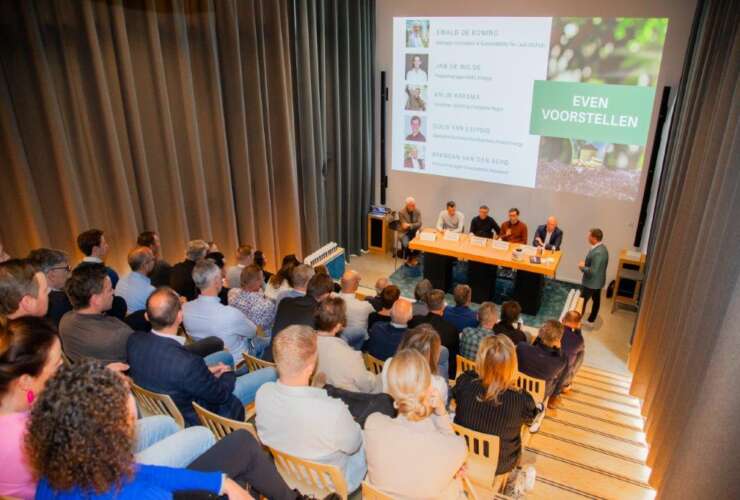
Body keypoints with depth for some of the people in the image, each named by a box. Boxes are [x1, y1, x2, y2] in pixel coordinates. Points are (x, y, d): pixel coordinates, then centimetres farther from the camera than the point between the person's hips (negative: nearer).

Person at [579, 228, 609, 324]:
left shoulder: (597, 252, -32)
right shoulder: (602, 248, -1)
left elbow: (593, 271, -31)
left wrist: (582, 267, -17)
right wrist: (586, 263, 4)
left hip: (591, 282, -10)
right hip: (598, 281, 10)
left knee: (582, 302, 6)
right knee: (596, 300, 21)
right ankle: (591, 320, 37)